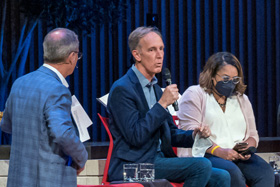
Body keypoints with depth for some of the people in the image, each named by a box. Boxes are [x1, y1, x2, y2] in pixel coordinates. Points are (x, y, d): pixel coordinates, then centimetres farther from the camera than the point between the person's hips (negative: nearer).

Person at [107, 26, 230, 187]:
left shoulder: (156, 89, 19)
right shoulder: (122, 89, -10)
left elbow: (170, 133, 23)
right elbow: (135, 136, -19)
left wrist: (193, 135, 2)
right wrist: (162, 104, -17)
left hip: (159, 159, 9)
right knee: (202, 165, -25)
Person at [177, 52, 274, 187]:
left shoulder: (242, 99, 25)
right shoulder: (194, 95, 7)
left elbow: (252, 134, 24)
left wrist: (248, 147, -2)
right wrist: (218, 151, -19)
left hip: (239, 156, 5)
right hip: (204, 155, -5)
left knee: (265, 172, -28)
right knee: (232, 173, -38)